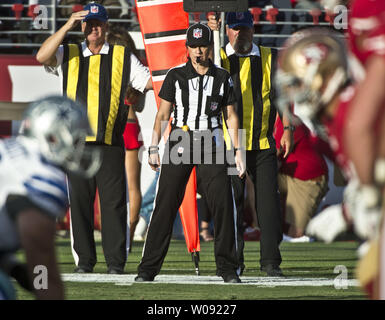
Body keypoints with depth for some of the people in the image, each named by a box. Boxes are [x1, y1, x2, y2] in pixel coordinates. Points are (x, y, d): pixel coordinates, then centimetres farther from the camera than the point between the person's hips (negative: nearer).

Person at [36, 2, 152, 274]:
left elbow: (152, 82, 9)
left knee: (114, 201, -5)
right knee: (80, 201, 1)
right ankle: (84, 260, 8)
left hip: (110, 142, -1)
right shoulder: (69, 55, 13)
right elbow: (42, 57, -6)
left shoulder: (123, 58, 12)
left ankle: (116, 262, -2)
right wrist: (67, 26, -9)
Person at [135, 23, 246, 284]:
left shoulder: (223, 78, 7)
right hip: (179, 144, -1)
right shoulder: (175, 76, 2)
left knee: (223, 204, -6)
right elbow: (163, 115, 3)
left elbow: (231, 116, 12)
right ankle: (148, 269, -2)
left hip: (211, 145, 1)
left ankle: (228, 269, 4)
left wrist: (238, 151, 5)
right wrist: (153, 149, -5)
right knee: (165, 205, -6)